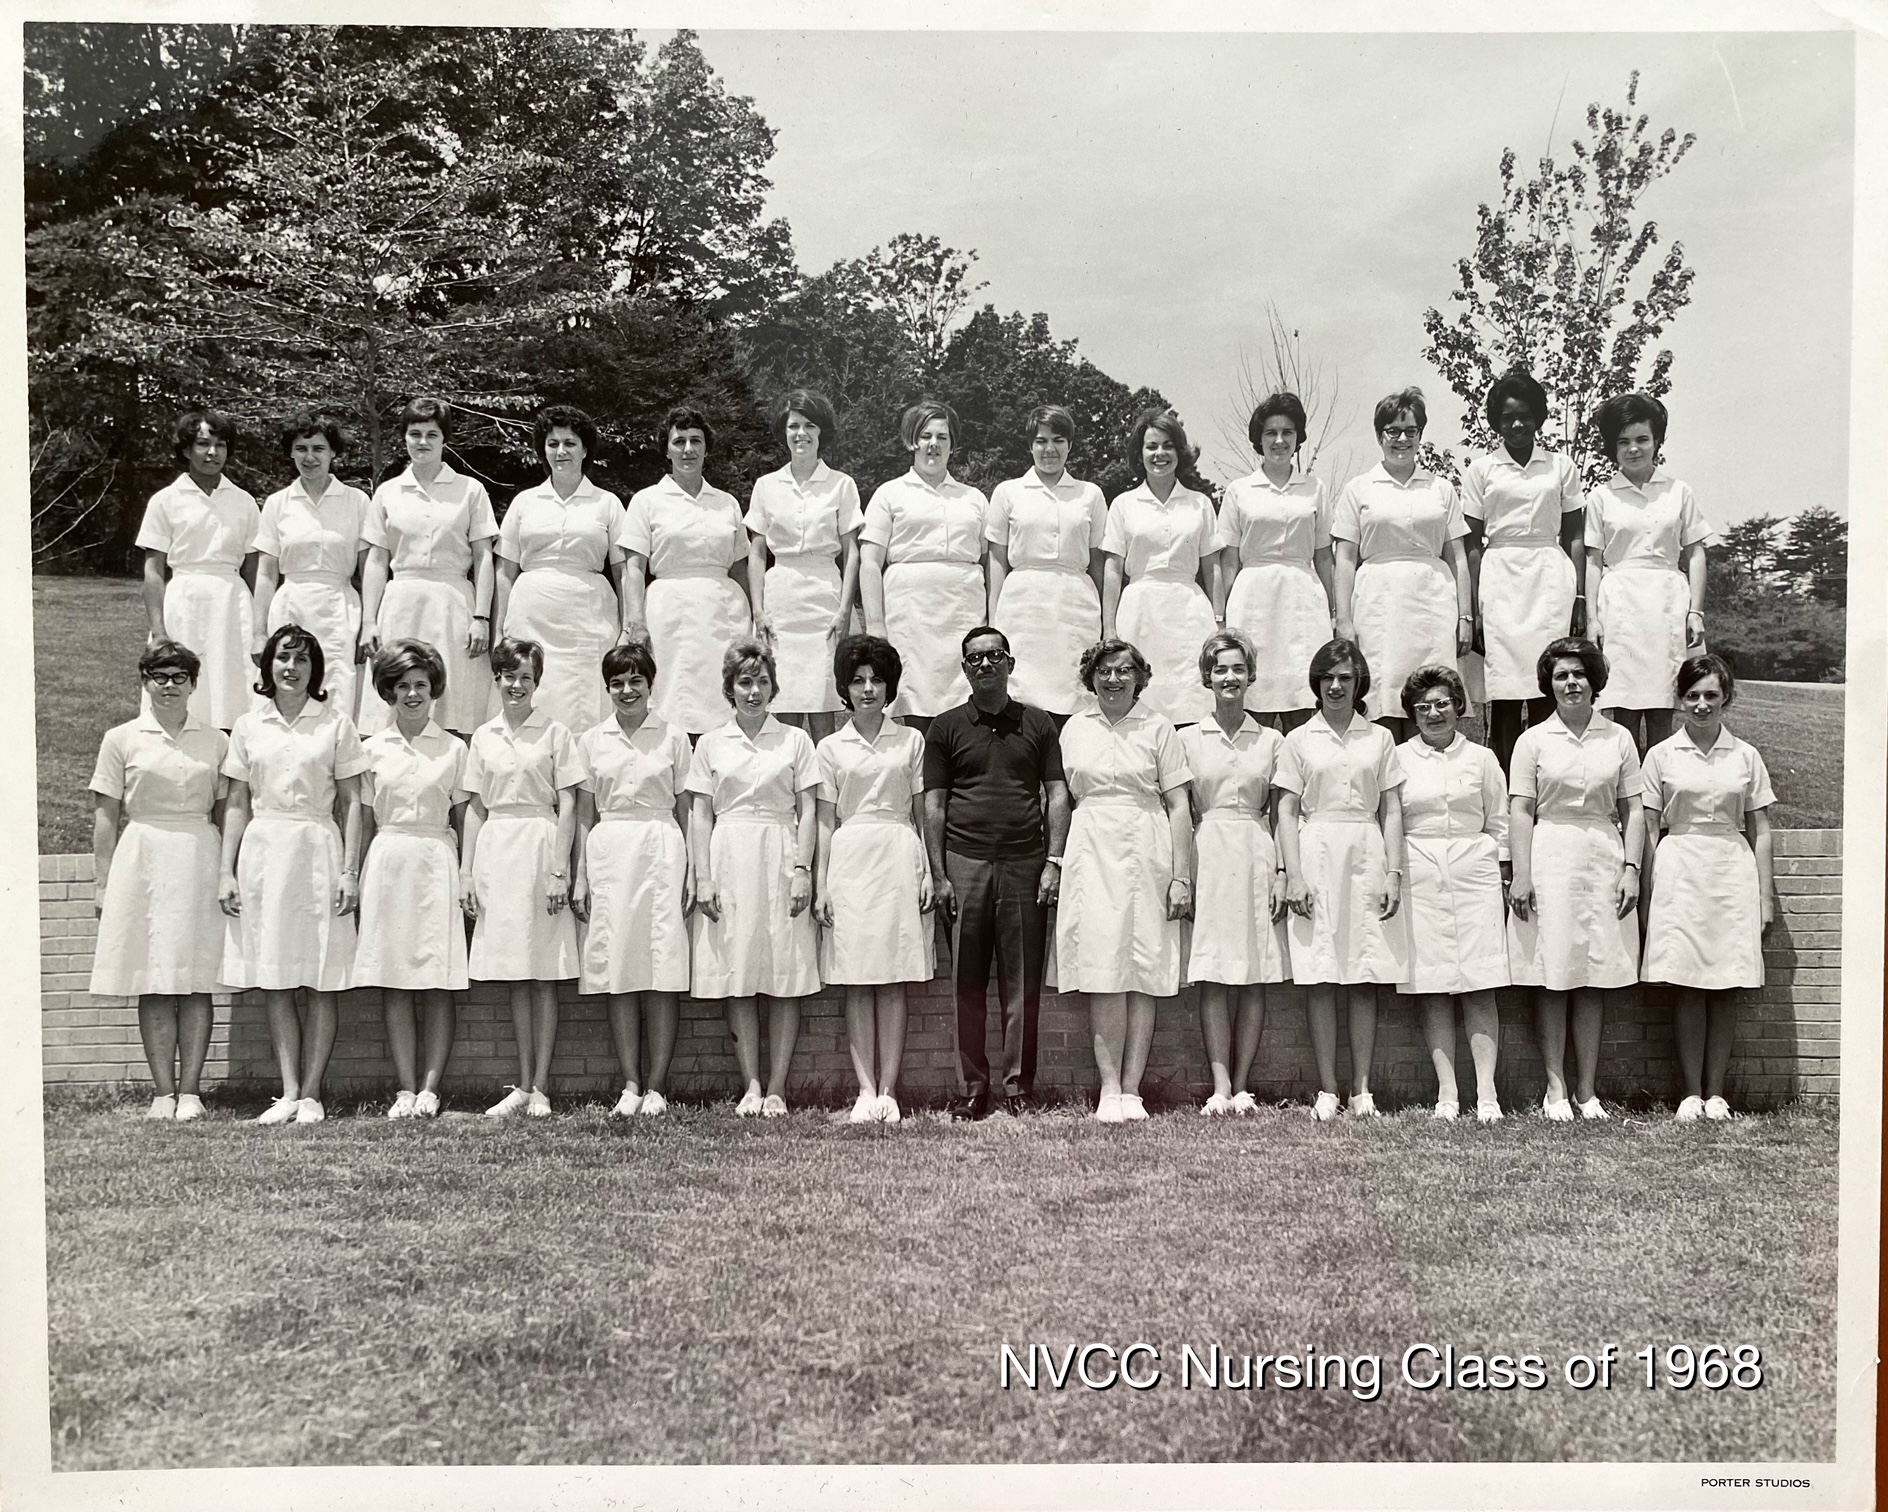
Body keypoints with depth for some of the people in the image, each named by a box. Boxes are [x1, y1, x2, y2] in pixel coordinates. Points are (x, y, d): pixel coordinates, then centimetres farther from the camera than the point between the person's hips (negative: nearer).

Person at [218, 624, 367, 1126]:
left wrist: (350, 871, -5)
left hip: (318, 849, -2)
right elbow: (237, 804, 10)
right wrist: (226, 871, 4)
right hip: (262, 851, 2)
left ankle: (311, 1094, 3)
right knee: (274, 981, 2)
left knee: (323, 980, -2)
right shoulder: (248, 726, 10)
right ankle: (288, 1092, 6)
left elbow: (352, 803, 2)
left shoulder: (336, 726, 3)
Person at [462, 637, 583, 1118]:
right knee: (515, 979, 8)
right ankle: (523, 1086, 14)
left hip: (541, 847, -4)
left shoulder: (555, 733, -1)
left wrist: (559, 871, -10)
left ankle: (540, 1088, 4)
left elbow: (567, 807, -3)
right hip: (496, 852, 4)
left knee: (543, 977, -1)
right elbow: (475, 809, 13)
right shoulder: (483, 737, 11)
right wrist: (467, 871, 7)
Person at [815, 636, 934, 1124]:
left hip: (899, 859, 0)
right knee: (856, 984, 0)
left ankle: (888, 1091, 2)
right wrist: (821, 883, 1)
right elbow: (826, 821, 8)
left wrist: (927, 871, 3)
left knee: (893, 983, 0)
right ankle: (866, 1090, 3)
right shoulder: (831, 748, 8)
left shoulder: (910, 740, 9)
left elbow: (921, 812, 10)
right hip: (850, 859, 0)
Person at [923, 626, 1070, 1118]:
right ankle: (973, 1084, 7)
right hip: (965, 863, 0)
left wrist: (1054, 862, -2)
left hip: (1025, 864, 0)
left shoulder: (1037, 724, 11)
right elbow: (933, 804, 6)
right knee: (967, 983, 1)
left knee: (1022, 982, 1)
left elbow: (1057, 796, 8)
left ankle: (1017, 1082, 8)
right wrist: (938, 875, -1)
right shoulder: (947, 728, 9)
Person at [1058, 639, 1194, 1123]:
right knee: (1103, 970, -7)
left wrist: (1182, 877, -3)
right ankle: (1109, 1088, -5)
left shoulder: (1157, 728, 5)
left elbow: (1178, 806, 3)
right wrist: (1057, 860, 11)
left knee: (1143, 972, -2)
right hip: (1091, 851, 1)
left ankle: (1130, 1090, 1)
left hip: (1146, 853, -1)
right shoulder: (1074, 729, 12)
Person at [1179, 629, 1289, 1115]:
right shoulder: (1188, 739, 8)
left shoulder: (1272, 741, 10)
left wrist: (1283, 874, -1)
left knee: (1254, 977, 0)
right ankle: (1221, 1086, -5)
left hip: (1256, 855, 1)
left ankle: (1241, 1088, 3)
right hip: (1207, 856, -1)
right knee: (1212, 976, -5)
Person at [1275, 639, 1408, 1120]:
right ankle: (1327, 1090, 2)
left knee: (1365, 978, 2)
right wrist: (1293, 875, -6)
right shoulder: (1299, 739, 8)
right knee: (1320, 977, -2)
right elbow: (1287, 812, 4)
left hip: (1367, 856, 1)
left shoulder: (1379, 738, 11)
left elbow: (1391, 810, 9)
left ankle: (1362, 1089, 6)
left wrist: (1394, 872, 0)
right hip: (1317, 855, -1)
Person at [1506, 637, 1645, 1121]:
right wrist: (1521, 875, -7)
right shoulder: (1533, 740, 4)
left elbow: (1633, 809, 9)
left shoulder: (1618, 739, 9)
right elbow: (1521, 812, 0)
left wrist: (1631, 867, -1)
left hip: (1604, 860, 2)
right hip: (1550, 859, -2)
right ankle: (1555, 1089, 5)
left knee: (1594, 979, 5)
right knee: (1552, 978, 0)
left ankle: (1588, 1090, 10)